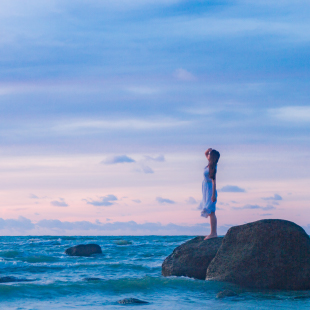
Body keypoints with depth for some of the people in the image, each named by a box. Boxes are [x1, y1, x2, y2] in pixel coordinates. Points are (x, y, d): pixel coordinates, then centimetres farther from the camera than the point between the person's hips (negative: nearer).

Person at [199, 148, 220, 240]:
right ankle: (214, 233, 13)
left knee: (211, 212, -9)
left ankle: (213, 233, -10)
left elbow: (214, 181, -20)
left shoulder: (212, 167, -19)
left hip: (210, 190, -10)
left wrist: (213, 194, -22)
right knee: (211, 213, 11)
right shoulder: (210, 165, 6)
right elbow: (205, 154, 23)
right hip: (207, 190, 10)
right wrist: (208, 150, 3)